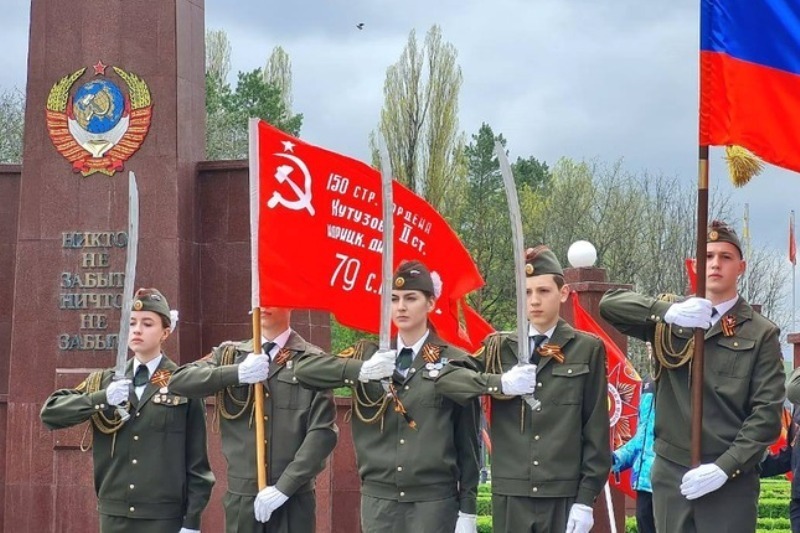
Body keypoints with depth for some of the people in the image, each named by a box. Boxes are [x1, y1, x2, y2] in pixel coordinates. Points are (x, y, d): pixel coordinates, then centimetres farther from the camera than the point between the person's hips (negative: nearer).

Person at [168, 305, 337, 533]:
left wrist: (284, 486, -13)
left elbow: (323, 431, -6)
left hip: (294, 498, -3)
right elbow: (179, 381, -1)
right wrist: (237, 374, -14)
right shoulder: (230, 354, 11)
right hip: (241, 496, 3)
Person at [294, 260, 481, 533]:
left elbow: (468, 443, 2)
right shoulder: (369, 354, 9)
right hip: (378, 499, 3)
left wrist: (468, 509, -1)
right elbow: (304, 368, -2)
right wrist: (360, 370, -18)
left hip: (434, 500, -2)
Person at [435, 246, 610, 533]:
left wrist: (586, 498, -4)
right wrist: (500, 384, -16)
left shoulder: (586, 349, 2)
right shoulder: (500, 347, 10)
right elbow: (447, 378, -1)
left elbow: (596, 431, 1)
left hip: (565, 496, -2)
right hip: (510, 496, 2)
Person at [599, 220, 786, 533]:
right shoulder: (669, 321, 9)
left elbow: (767, 413, -5)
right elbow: (609, 304, -3)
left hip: (731, 479, -2)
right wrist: (667, 311, -20)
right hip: (670, 473, 3)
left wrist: (725, 467, -16)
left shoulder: (760, 334, 1)